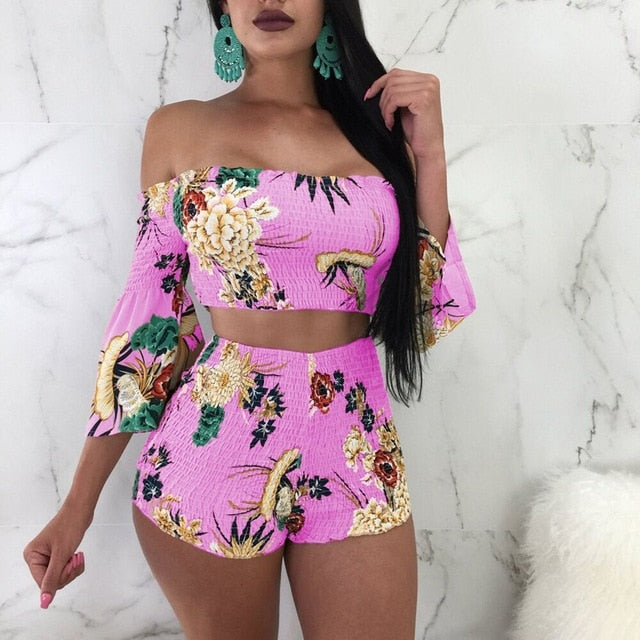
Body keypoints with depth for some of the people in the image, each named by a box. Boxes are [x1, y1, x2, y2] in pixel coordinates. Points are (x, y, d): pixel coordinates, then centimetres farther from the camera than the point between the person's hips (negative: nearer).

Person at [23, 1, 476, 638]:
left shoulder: (378, 127, 5)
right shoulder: (179, 128, 1)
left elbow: (429, 314, 2)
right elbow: (149, 313, 1)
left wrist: (429, 154, -4)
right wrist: (79, 503, 1)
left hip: (356, 454, 2)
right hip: (211, 449, -1)